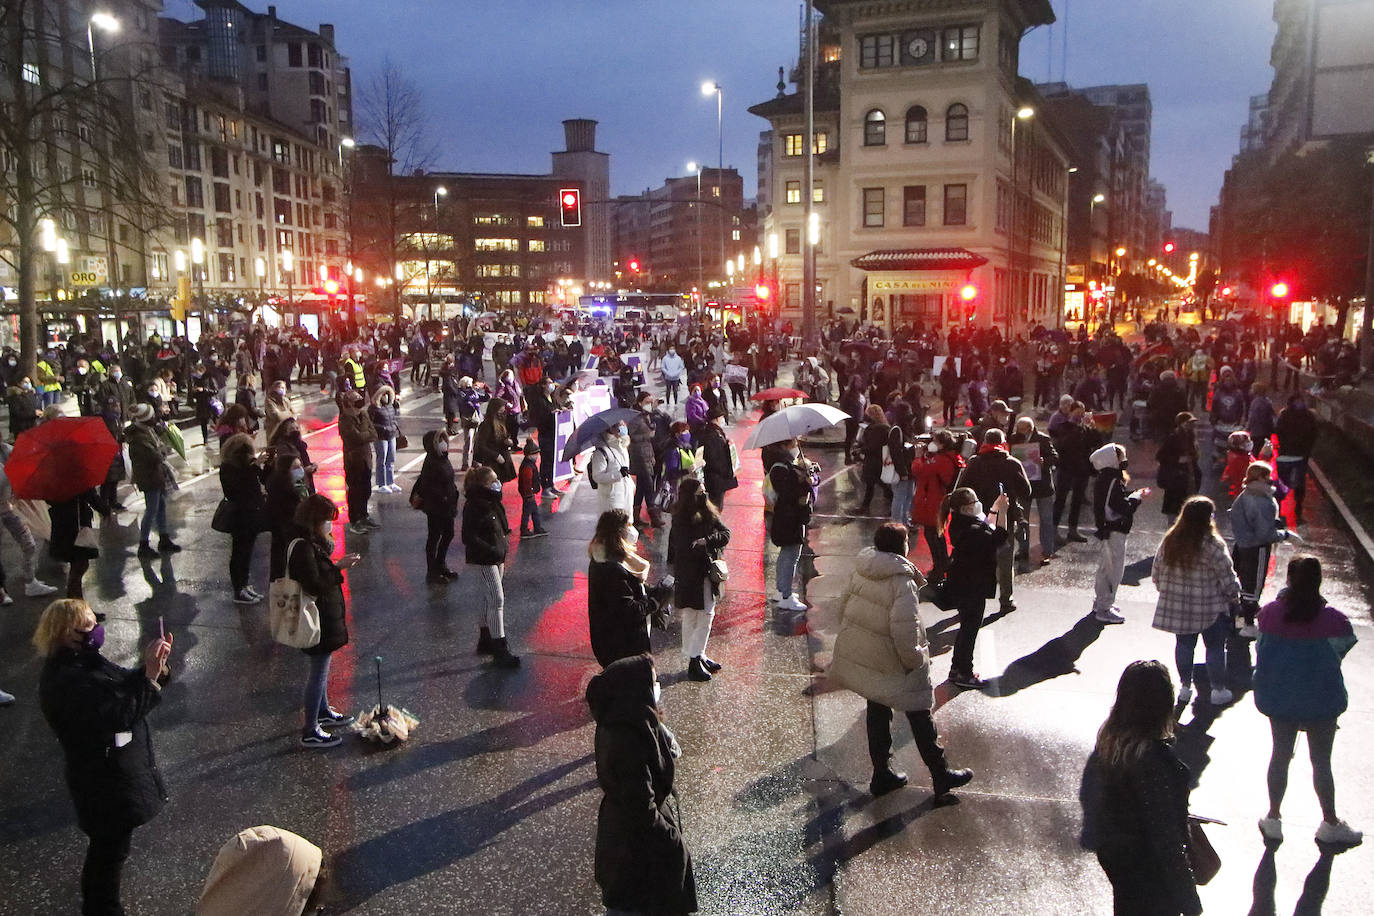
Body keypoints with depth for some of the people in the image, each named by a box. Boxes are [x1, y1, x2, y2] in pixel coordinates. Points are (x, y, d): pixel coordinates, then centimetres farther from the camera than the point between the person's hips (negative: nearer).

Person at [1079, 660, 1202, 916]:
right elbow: (1168, 836, -26)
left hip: (1110, 854, 6)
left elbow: (1087, 793, 3)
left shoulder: (1107, 739, -11)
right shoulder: (1158, 758, -32)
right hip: (1149, 867, -6)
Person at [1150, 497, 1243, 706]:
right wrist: (1234, 595, 6)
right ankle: (1218, 690, 20)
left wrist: (1167, 592, 20)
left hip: (1177, 606, 4)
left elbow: (1157, 573, 5)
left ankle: (1185, 687, 24)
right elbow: (1227, 577, -12)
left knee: (1184, 644, 16)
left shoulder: (1169, 541, -3)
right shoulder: (1212, 545, -18)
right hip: (1210, 608, -4)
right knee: (1215, 646, 11)